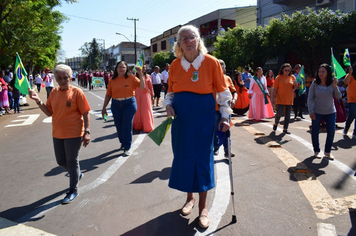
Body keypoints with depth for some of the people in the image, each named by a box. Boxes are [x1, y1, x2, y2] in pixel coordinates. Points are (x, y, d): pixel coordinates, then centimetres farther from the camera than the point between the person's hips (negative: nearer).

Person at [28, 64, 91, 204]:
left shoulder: (76, 92, -12)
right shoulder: (54, 92, 4)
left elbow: (85, 113, -12)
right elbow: (49, 112, 8)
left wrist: (87, 131, -18)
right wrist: (38, 101, -5)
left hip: (73, 134, -6)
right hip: (57, 134, 6)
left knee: (72, 162, 4)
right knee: (61, 161, 17)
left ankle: (73, 190, 20)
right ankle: (76, 174, 45)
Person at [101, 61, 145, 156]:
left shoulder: (131, 78, -1)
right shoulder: (112, 80, 5)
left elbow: (142, 87, -8)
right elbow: (108, 95, 8)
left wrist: (140, 75, -15)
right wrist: (104, 107, 8)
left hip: (129, 104, -3)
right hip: (116, 105, 3)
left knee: (127, 126, -2)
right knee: (119, 126, 10)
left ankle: (127, 148, 10)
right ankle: (123, 143, 33)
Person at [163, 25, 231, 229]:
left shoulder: (211, 62, -7)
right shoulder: (175, 65, 2)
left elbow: (222, 91, -3)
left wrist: (225, 116, -6)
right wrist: (168, 105, -6)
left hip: (203, 115, -3)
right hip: (181, 115, 3)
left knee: (202, 157, 2)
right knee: (183, 156, 9)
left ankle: (203, 206, 19)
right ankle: (190, 198, 32)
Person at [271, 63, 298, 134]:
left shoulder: (292, 77, 8)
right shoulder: (279, 77, -3)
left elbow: (295, 88, 14)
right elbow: (275, 89, -4)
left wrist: (295, 85, -8)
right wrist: (273, 98, -10)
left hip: (289, 99, 4)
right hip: (280, 99, -4)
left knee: (288, 115, 6)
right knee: (279, 114, -7)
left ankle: (285, 129, 17)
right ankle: (276, 123, 22)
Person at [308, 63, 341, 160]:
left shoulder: (332, 83, -3)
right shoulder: (315, 84, -8)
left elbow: (338, 97, -6)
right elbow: (310, 98, -6)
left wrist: (335, 86, -22)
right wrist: (311, 111, -13)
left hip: (330, 112, 2)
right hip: (317, 112, -2)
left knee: (331, 132, 3)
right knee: (315, 132, 4)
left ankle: (327, 152, 20)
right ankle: (317, 151, 22)